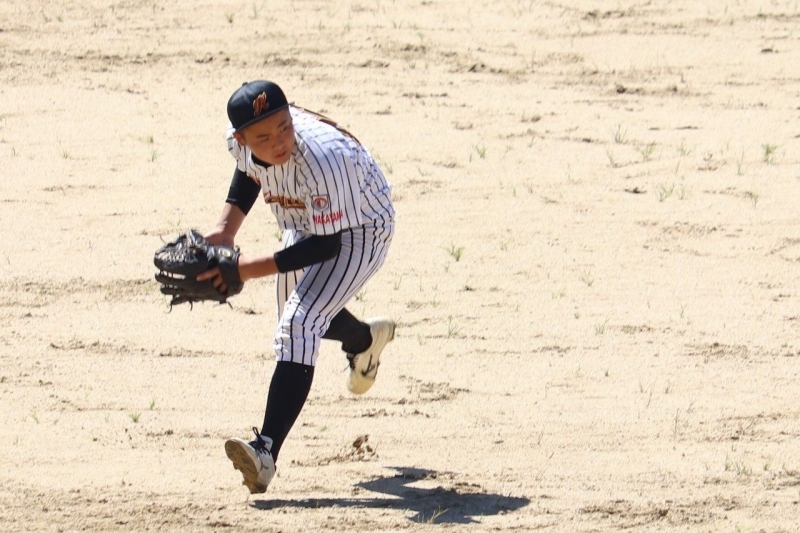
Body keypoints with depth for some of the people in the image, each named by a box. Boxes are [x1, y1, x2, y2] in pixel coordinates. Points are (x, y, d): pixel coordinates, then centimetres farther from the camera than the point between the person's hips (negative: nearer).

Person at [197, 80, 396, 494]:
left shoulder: (322, 158, -42)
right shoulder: (240, 140, -23)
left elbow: (327, 244, -33)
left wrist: (251, 269, -35)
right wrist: (226, 229, -11)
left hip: (358, 232, -8)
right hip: (303, 225, 8)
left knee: (298, 327, -25)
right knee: (298, 319, 28)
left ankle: (266, 451, -32)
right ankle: (366, 340, 62)